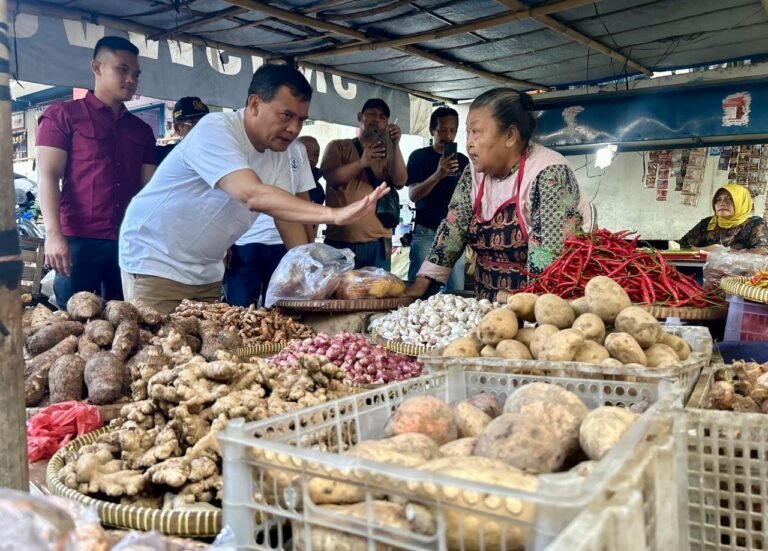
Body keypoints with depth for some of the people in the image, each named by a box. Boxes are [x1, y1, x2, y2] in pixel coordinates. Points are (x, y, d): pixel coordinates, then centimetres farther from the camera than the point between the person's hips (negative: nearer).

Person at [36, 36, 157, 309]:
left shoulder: (142, 130, 17)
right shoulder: (62, 115, 6)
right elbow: (48, 177, -3)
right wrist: (53, 234, -16)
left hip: (130, 242, 4)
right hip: (79, 240, -4)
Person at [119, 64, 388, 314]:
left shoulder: (278, 153, 0)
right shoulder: (215, 130, -23)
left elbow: (286, 210, 1)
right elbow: (252, 195, -38)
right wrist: (334, 214, -43)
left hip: (206, 271, 7)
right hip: (155, 261, -7)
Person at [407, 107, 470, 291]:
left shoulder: (463, 160, 11)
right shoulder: (419, 157, 1)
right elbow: (413, 195, -9)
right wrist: (438, 175, -24)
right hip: (426, 232, -3)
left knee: (455, 290, 0)